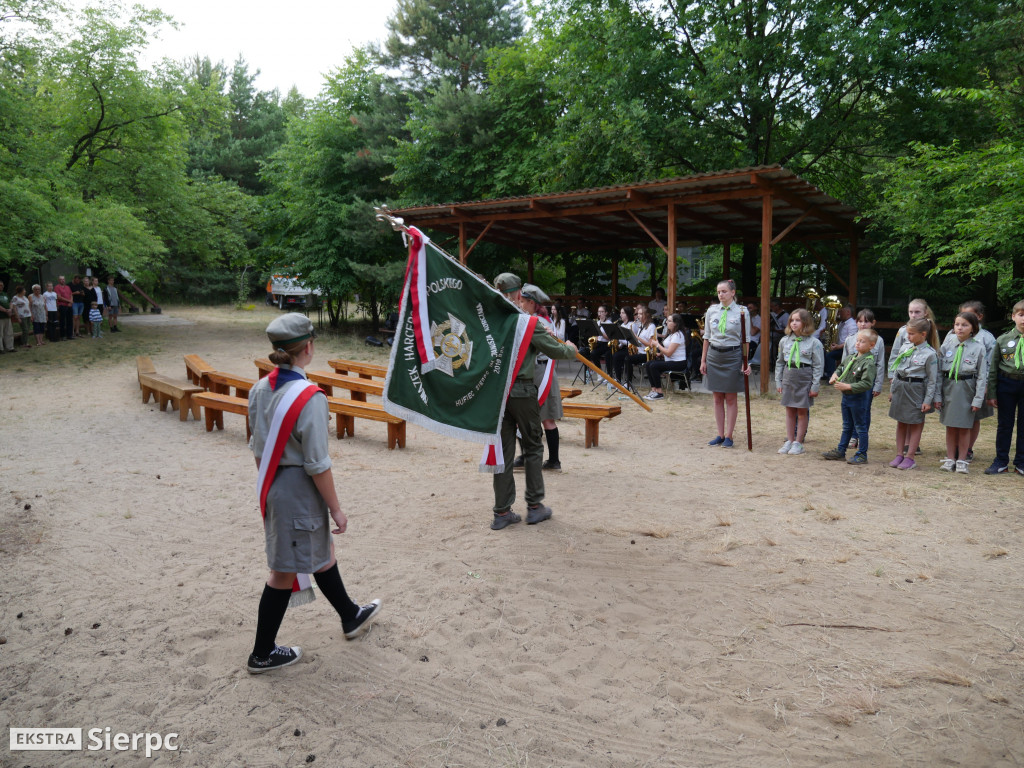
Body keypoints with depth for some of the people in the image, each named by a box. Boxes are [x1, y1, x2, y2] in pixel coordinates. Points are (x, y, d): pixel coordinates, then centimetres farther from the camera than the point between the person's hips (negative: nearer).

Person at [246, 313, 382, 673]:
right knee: (285, 570, 8)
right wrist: (336, 508, -12)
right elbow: (317, 465, -21)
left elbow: (258, 448, 9)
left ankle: (351, 617, 42)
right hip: (300, 491, -8)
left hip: (273, 487, 9)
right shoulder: (310, 397, -24)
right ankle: (263, 654, 24)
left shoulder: (260, 389, 0)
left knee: (322, 553, 23)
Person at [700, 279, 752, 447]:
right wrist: (703, 360, 7)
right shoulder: (711, 311, 5)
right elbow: (707, 337, 10)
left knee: (730, 398, 3)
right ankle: (720, 435, 15)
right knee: (717, 397, 7)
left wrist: (746, 363, -8)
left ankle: (729, 436, 10)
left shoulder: (741, 312, -4)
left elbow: (745, 340, -3)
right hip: (714, 355, 3)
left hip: (733, 355, -3)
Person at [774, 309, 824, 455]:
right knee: (789, 411, 9)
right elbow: (780, 362, 13)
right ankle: (789, 440, 18)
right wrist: (778, 381, 9)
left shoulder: (814, 342, -5)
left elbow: (818, 366, -5)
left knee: (802, 411, 4)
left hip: (805, 378, -4)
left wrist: (815, 386, -8)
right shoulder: (785, 341, 7)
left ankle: (798, 443, 12)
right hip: (788, 376, 4)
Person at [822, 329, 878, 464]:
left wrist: (847, 386, -27)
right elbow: (841, 368, 25)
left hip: (859, 398, -8)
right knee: (847, 426, 19)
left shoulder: (869, 363, -19)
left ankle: (862, 455, 14)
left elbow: (866, 384, -27)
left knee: (860, 427, 4)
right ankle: (840, 451, 27)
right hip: (846, 397, 8)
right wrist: (835, 375, 4)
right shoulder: (850, 358, 6)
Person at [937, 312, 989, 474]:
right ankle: (950, 458, 19)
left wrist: (978, 399, -8)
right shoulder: (948, 343, 2)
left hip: (967, 389, -2)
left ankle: (961, 460, 16)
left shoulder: (978, 347, -5)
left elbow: (982, 375, -4)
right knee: (950, 425, 9)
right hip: (948, 386, 2)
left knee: (964, 427, 5)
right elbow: (939, 368, 5)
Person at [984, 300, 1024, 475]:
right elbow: (993, 369, 3)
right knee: (1004, 424, 8)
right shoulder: (1003, 340, 0)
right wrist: (992, 394, 1)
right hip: (1006, 385, 0)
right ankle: (1001, 462, 17)